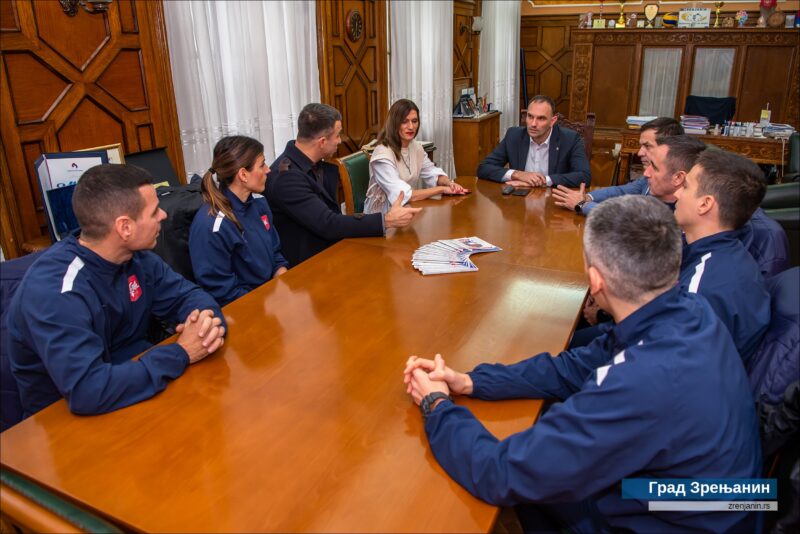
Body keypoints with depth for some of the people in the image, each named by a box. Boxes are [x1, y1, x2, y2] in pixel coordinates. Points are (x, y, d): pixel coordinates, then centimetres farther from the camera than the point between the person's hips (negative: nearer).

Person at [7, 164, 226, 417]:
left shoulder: (136, 256, -7)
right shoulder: (54, 291, -29)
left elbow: (185, 294, 3)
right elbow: (88, 392, -38)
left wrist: (207, 317, -21)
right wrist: (180, 353, -28)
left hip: (134, 375, 7)